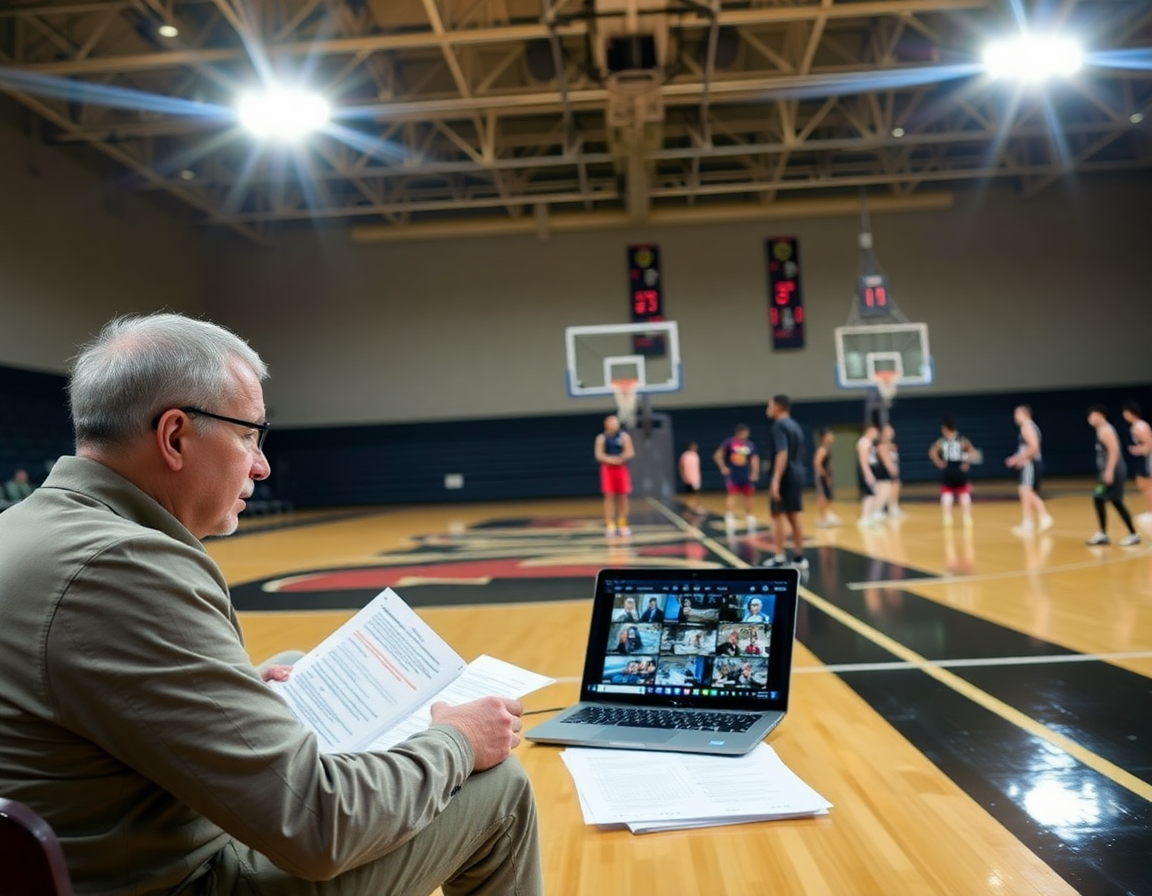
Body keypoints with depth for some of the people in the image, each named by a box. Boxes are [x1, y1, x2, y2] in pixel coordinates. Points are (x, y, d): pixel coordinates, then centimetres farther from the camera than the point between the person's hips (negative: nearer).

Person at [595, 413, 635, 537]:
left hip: (621, 468, 1)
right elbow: (598, 455, -5)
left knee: (623, 496, 2)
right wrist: (609, 459, -22)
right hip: (607, 469, -1)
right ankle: (610, 525, 0)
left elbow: (630, 453, -2)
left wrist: (621, 458, -21)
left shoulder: (624, 436, 3)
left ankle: (622, 524, 12)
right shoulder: (601, 438, 1)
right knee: (609, 496, -5)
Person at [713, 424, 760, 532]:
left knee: (748, 495, 12)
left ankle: (749, 516, 28)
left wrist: (754, 473, -11)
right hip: (732, 474, -4)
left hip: (745, 474, 4)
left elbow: (754, 459, 2)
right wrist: (723, 468, -10)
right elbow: (718, 455, -4)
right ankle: (729, 517, -17)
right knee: (732, 495, -14)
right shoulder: (729, 442, -7)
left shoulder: (750, 445, 2)